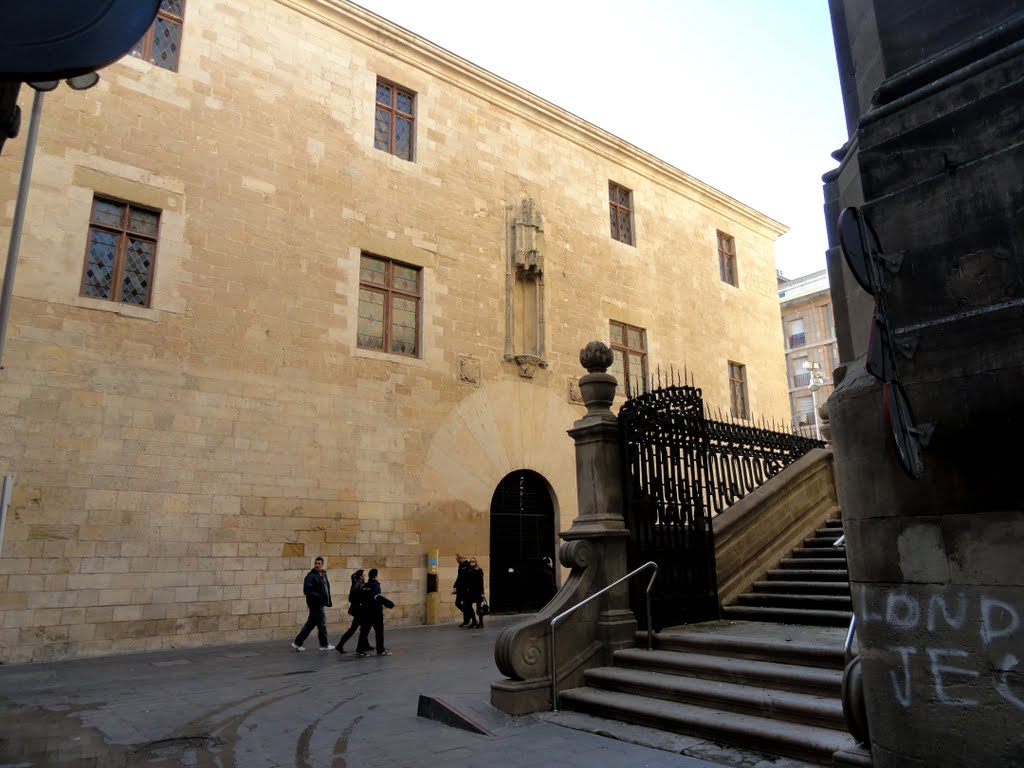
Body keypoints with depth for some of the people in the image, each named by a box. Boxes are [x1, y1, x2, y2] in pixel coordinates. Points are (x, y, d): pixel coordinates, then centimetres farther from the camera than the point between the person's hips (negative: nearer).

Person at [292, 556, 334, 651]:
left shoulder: (323, 574, 12)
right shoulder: (310, 576, -15)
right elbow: (307, 590, -22)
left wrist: (328, 600, 11)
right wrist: (319, 597, -26)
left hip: (320, 603, 9)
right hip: (315, 604, -9)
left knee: (310, 624, 15)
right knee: (322, 624, 1)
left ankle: (297, 643, 23)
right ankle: (324, 645, 15)